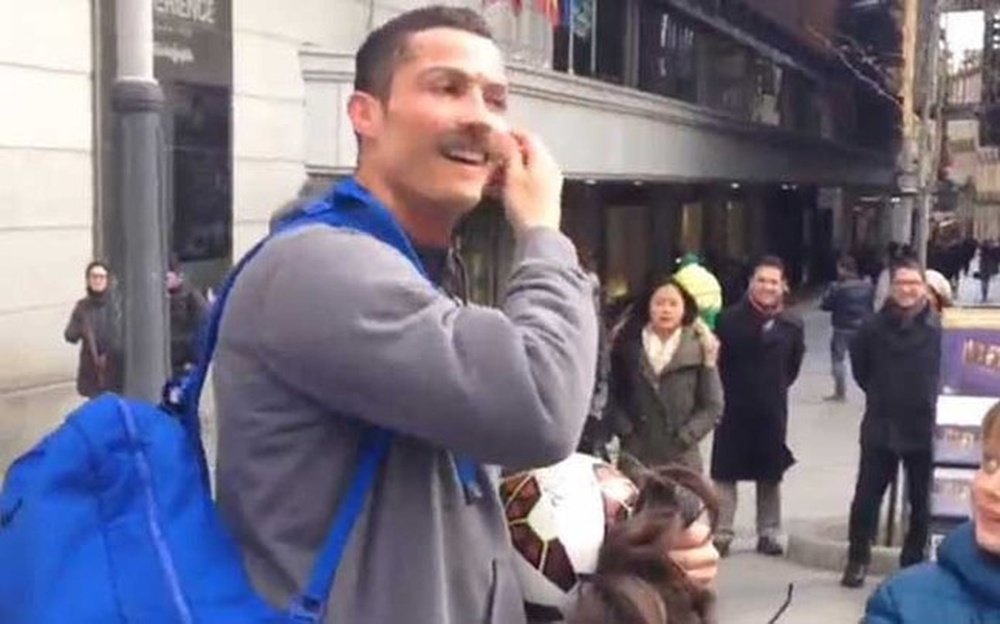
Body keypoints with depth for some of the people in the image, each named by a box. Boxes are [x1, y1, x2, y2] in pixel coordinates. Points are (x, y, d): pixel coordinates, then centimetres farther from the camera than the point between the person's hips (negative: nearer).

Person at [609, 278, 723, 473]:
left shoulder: (699, 350, 1)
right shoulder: (628, 346, 5)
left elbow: (712, 406, 1)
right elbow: (613, 396, 7)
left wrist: (684, 438, -8)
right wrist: (626, 431, -5)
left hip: (681, 459, -1)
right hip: (635, 457, 1)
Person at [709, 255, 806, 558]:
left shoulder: (792, 324, -2)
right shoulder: (730, 318, -8)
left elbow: (793, 365, 10)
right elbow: (718, 360, -4)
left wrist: (776, 388, 7)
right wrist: (729, 389, -2)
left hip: (772, 410, 2)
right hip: (733, 408, -2)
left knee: (770, 475, 12)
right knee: (725, 473, 2)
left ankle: (768, 533, 25)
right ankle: (721, 533, 11)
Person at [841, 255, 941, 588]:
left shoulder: (939, 328, -11)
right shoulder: (875, 327, -6)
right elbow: (859, 364, 11)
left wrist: (929, 400, 0)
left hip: (923, 427, 0)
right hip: (880, 427, 1)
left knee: (921, 501, 11)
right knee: (866, 497, 5)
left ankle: (914, 563, 26)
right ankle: (857, 560, 20)